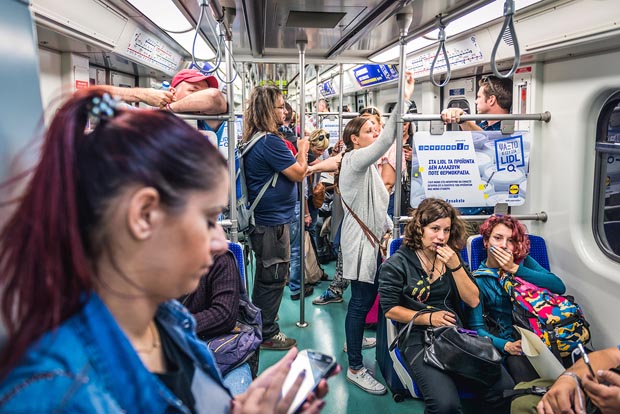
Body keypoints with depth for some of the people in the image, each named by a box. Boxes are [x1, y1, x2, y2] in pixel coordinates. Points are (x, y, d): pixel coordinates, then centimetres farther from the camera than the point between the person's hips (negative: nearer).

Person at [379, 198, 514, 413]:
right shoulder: (397, 264, -2)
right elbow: (390, 310, -3)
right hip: (418, 338, -4)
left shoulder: (452, 257, 13)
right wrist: (429, 318, -13)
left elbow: (473, 301, 5)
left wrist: (456, 266, -8)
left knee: (504, 390, -18)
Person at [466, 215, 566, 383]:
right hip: (508, 342, -2)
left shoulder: (523, 261, 11)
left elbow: (559, 287, -6)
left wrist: (515, 269, -10)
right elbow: (477, 328, -3)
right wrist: (506, 345, -20)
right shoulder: (478, 279, 3)